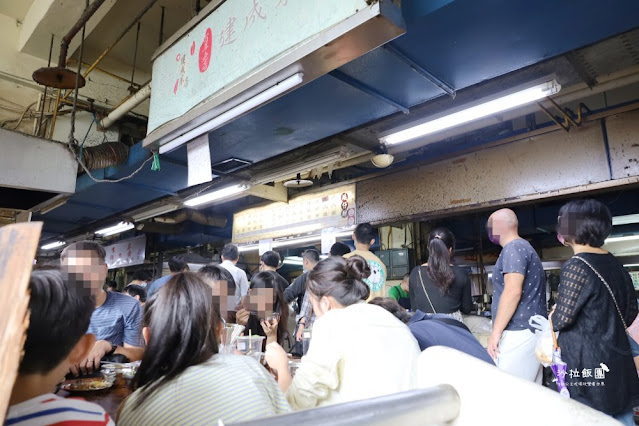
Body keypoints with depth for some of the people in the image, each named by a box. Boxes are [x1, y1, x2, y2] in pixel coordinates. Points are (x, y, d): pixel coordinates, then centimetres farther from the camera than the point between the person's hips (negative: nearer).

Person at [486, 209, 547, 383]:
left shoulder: (513, 248, -11)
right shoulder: (524, 247, 20)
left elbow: (513, 291, -22)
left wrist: (496, 331, -19)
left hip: (519, 333, -10)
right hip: (533, 330, 10)